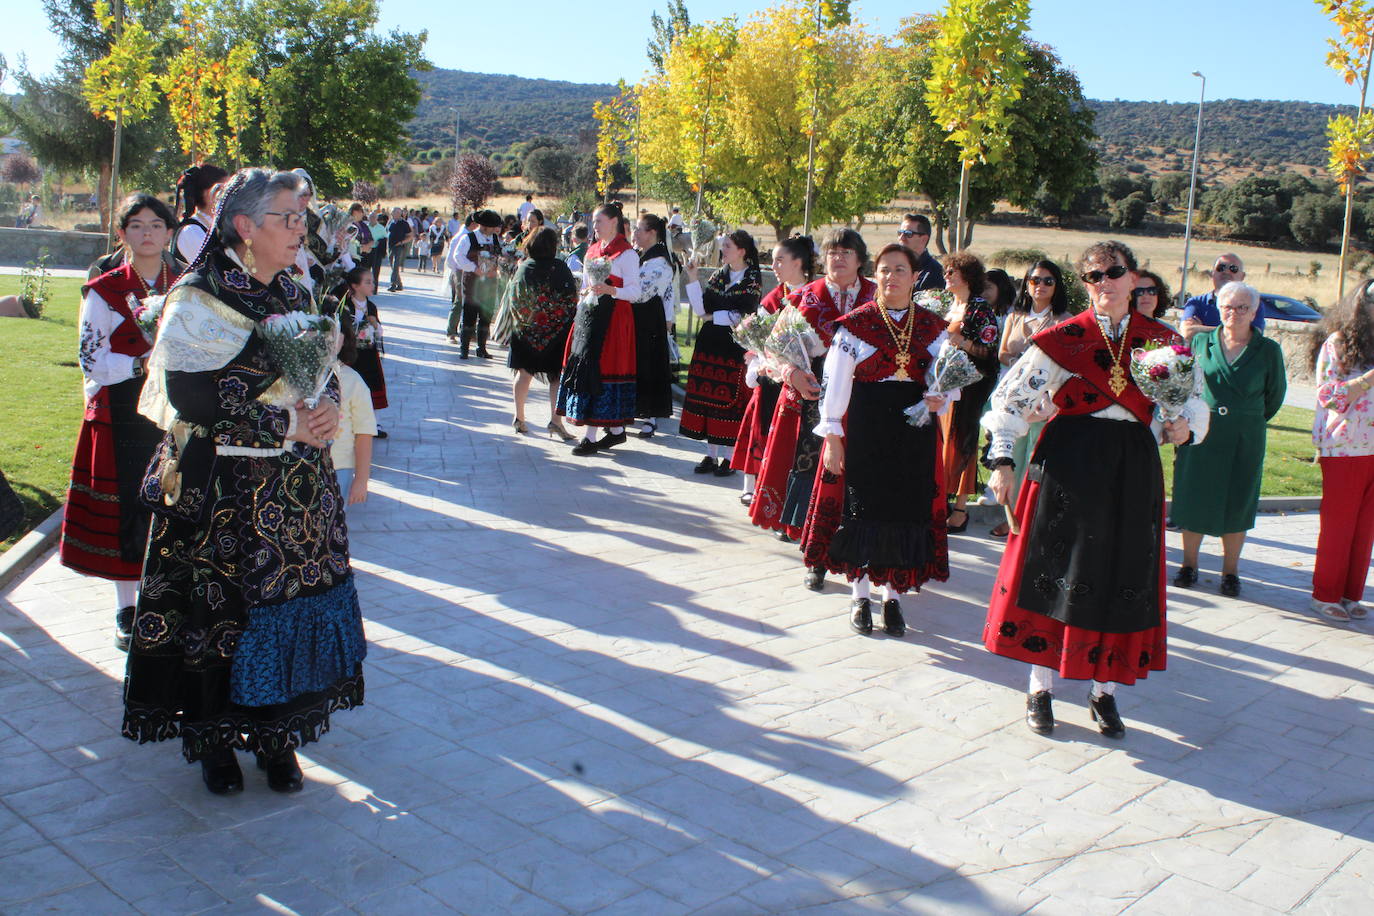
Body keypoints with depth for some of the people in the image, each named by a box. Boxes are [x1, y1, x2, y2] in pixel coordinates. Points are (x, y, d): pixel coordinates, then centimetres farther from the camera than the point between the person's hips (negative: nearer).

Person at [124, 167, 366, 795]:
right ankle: (212, 738, 21)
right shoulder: (196, 300, -8)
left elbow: (323, 371, 14)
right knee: (219, 609, 3)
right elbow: (189, 398, -16)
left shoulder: (293, 295, 10)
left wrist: (327, 407, -9)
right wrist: (285, 425, -19)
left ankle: (276, 737, 19)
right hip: (221, 491, -5)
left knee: (292, 598, 6)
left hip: (296, 492, 5)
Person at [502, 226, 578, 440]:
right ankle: (555, 420, -7)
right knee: (557, 375, 1)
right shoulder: (558, 268, -13)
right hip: (555, 331, -4)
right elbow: (571, 299, -13)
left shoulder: (522, 268, 0)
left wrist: (520, 321, 16)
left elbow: (511, 299, 6)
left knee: (524, 373, 13)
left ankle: (519, 417, 18)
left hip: (526, 330, 4)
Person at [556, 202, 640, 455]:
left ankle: (591, 437, -6)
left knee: (599, 370, -9)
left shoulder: (627, 254, -6)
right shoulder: (593, 251, 17)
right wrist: (580, 310, 14)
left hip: (612, 317, -8)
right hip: (588, 314, 8)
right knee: (582, 366, 5)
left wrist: (610, 290, -28)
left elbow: (634, 291, -12)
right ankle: (616, 430, 14)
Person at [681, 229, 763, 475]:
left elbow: (743, 316, -13)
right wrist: (692, 279, -4)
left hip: (735, 346, -6)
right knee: (708, 396, 5)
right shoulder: (719, 275, 12)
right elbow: (701, 309, 3)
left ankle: (730, 459, 6)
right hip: (710, 343, 6)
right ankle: (711, 455, 14)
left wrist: (713, 317, -4)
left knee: (730, 398, -4)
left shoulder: (753, 279, -4)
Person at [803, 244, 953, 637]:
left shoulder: (934, 327, 7)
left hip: (915, 429, 2)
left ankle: (894, 597, 19)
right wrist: (832, 435, -8)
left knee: (907, 510, 5)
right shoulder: (855, 324, -1)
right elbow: (836, 383, -3)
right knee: (861, 506, 1)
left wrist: (939, 399, -10)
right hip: (864, 425, -2)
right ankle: (860, 596, 16)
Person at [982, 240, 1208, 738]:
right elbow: (1010, 399, -1)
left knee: (1123, 576, 6)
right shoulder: (1061, 339, -2)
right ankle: (1040, 689, 15)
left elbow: (1194, 400, 14)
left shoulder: (1163, 340, 6)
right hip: (1069, 462, -2)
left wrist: (1184, 427, -9)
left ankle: (1105, 691, 22)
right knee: (1055, 568, 2)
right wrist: (1001, 460, -8)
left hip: (1134, 467, 2)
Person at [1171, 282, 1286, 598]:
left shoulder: (1268, 350, -1)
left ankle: (1230, 572, 18)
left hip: (1244, 441, -1)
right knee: (1193, 500, 4)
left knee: (1236, 504, 6)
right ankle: (1189, 565, 19)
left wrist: (1249, 420, 13)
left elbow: (1275, 394, 10)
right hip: (1200, 435, 1)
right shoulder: (1201, 342, 3)